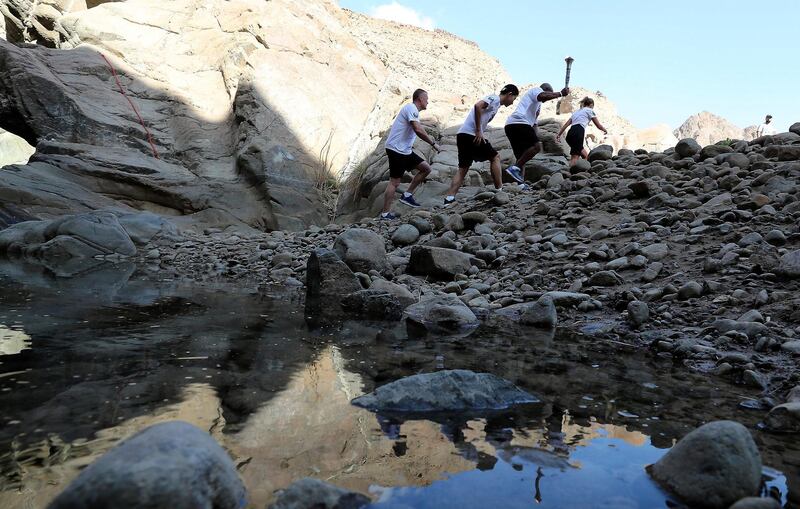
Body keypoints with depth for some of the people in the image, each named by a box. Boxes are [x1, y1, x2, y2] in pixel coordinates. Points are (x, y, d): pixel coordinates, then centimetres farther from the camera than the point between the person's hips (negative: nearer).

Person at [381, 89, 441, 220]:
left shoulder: (413, 110, 18)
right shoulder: (411, 108, -13)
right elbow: (418, 130, -25)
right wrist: (433, 143, -19)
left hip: (405, 150, 10)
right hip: (396, 150, -10)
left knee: (426, 168, 8)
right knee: (394, 182, -7)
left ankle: (407, 195, 12)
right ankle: (385, 214, -1)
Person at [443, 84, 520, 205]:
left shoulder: (495, 103, 26)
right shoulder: (495, 98, -3)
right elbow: (478, 106, -20)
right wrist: (479, 131, -20)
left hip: (462, 135, 9)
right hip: (471, 134, -9)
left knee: (463, 168, 7)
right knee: (495, 157, 3)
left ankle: (449, 199, -2)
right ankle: (499, 190, 5)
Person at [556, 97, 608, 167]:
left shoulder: (577, 112, 33)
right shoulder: (589, 110, 16)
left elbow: (566, 124, 20)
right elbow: (598, 125, 17)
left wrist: (559, 134, 15)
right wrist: (605, 130, 36)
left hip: (570, 133, 7)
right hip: (578, 133, -7)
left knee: (585, 156, 17)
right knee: (575, 157, -18)